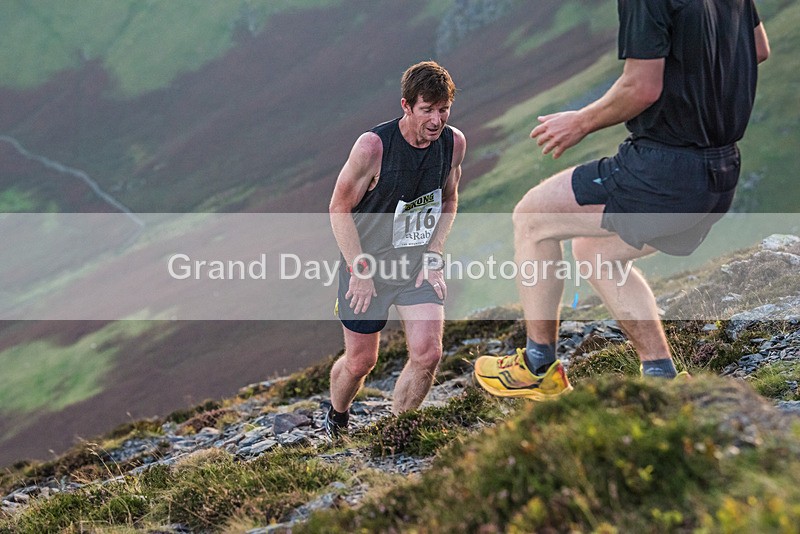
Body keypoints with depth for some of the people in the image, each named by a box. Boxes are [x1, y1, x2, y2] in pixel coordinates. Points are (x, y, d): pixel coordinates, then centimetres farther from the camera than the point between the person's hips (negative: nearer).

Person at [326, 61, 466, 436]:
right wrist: (360, 269, -14)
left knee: (427, 354, -13)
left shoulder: (454, 143, -8)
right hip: (368, 264, -3)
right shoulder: (373, 146, -22)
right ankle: (336, 417, 42)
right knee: (360, 362, 8)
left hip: (420, 265, 3)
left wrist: (433, 257, 1)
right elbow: (340, 208, -12)